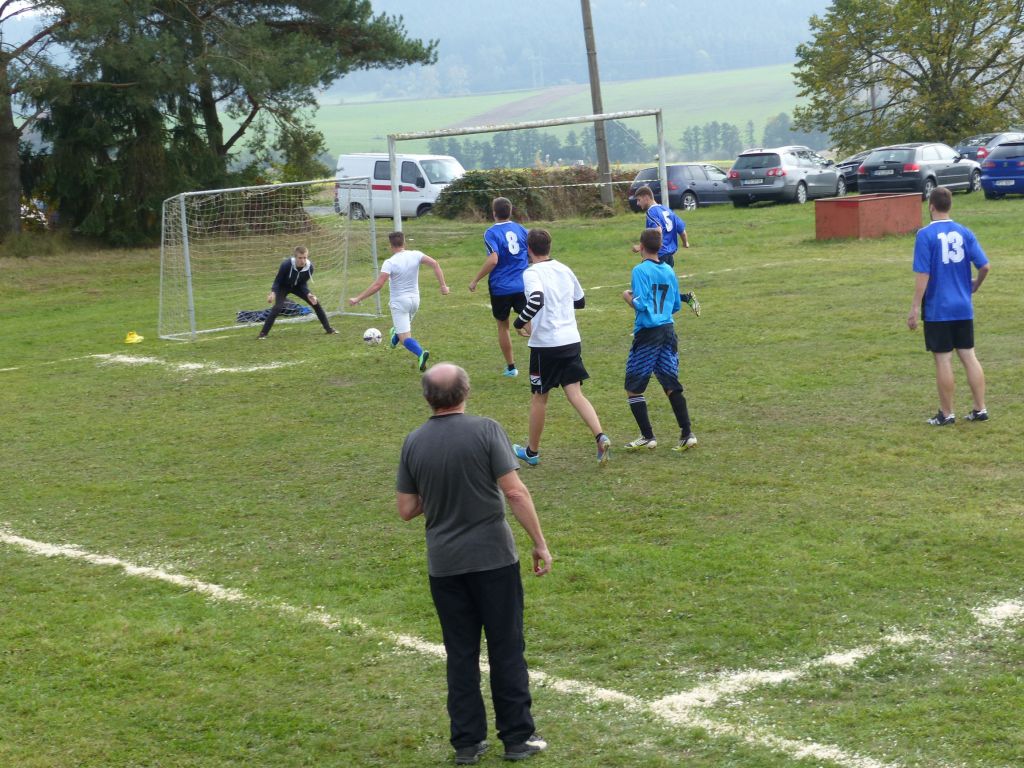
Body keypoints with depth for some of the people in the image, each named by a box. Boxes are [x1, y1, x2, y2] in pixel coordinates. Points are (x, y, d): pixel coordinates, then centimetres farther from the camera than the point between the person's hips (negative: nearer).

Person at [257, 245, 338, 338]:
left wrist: (308, 294, -28)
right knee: (278, 307, -26)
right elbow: (278, 281, -23)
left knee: (316, 303, -3)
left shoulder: (310, 267, -25)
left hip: (297, 286, 4)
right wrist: (273, 292, -39)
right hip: (283, 286, -4)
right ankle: (263, 333, -20)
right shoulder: (286, 265, -35)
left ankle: (328, 329, 12)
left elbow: (303, 284, -12)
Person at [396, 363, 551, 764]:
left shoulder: (414, 442, -1)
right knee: (506, 650, 7)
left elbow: (406, 509, 3)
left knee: (461, 655, 12)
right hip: (493, 558, -3)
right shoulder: (485, 430, -11)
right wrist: (540, 544, -9)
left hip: (444, 565, 3)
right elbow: (515, 492, -15)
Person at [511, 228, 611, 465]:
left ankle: (532, 451, 23)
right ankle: (600, 437, -18)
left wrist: (519, 323, -17)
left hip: (545, 343, -5)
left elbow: (536, 300, -30)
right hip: (571, 341, 5)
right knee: (575, 394, 3)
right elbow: (580, 301, 21)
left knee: (539, 397, 9)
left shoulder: (532, 273, -11)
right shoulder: (564, 270, 10)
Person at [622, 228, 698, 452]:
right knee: (671, 386, 10)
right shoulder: (669, 271, 7)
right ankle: (687, 434, 4)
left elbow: (640, 305, -18)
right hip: (668, 331, 6)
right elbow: (676, 306, 12)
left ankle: (647, 436, 5)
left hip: (647, 334, -6)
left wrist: (627, 297, 1)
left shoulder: (640, 270, -11)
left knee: (633, 388, 6)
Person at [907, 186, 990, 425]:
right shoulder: (964, 233, 2)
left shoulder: (926, 235, -11)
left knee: (943, 360, 3)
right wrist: (974, 285, 19)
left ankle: (947, 414, 10)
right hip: (963, 308, 4)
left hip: (937, 309, -4)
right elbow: (984, 266, -1)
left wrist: (915, 307, -10)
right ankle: (980, 409, 13)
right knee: (969, 356, 11)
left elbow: (923, 274, -14)